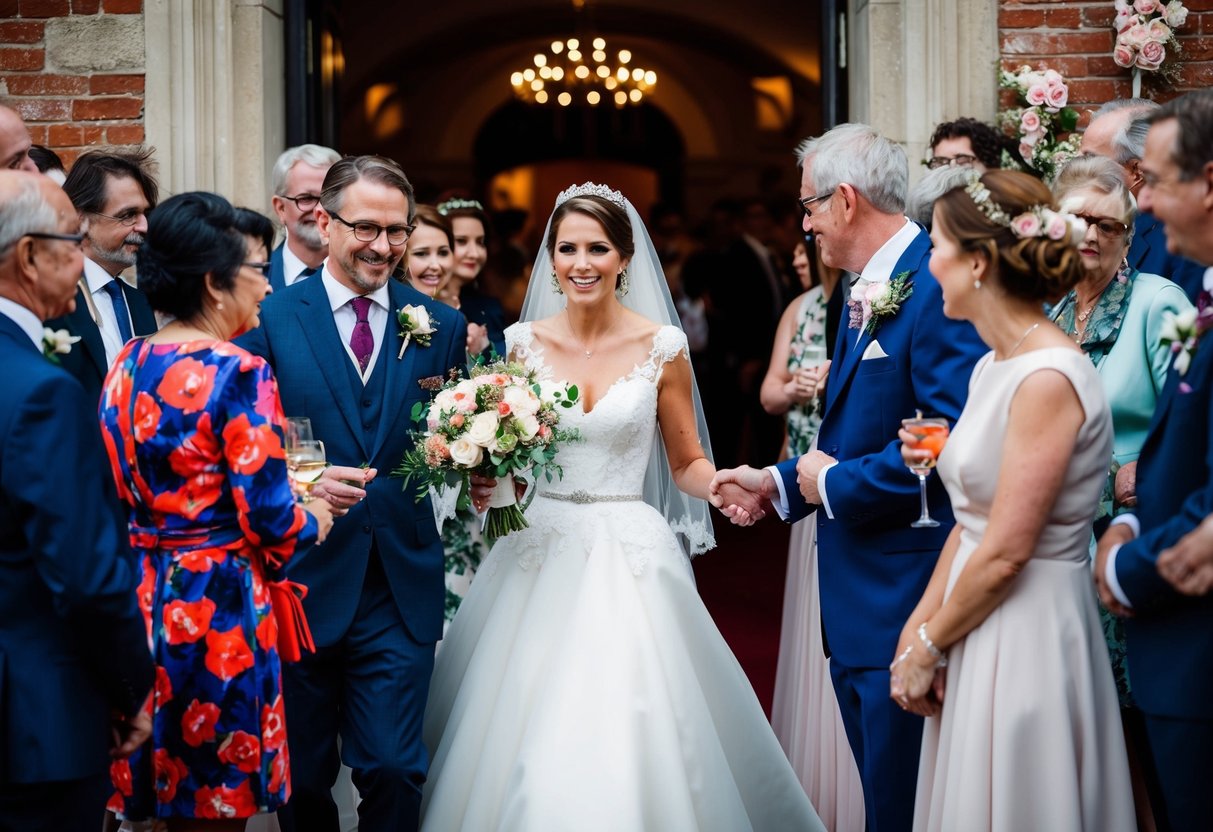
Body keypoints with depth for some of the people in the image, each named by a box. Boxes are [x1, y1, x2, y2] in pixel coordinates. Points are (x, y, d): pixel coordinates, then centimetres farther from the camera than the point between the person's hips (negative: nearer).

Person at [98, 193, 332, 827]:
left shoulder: (126, 365, 4)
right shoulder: (238, 375, -18)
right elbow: (269, 520, -19)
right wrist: (312, 521, 3)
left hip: (140, 600, 7)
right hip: (218, 607, -7)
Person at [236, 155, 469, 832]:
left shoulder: (443, 325, 5)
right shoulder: (270, 318, -2)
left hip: (401, 591, 1)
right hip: (302, 582, -1)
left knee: (393, 769, -2)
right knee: (303, 776, 13)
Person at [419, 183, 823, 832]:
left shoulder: (661, 346, -3)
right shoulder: (524, 342, 3)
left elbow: (687, 465, 3)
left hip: (628, 554, -2)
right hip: (539, 550, 2)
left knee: (625, 742, -8)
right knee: (527, 744, 0)